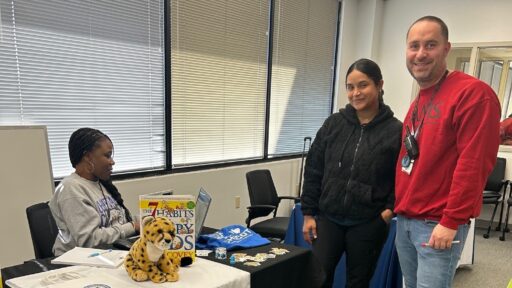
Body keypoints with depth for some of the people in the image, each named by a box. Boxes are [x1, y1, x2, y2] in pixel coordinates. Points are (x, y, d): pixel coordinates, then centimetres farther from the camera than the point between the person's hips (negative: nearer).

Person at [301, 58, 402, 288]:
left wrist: (389, 210, -12)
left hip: (369, 224, -2)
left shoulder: (395, 131, -7)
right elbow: (313, 171, 4)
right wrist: (308, 213, 2)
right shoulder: (333, 124, 1)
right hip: (328, 218, 2)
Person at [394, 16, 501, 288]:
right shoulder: (418, 102, 14)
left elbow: (474, 163, -20)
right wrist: (400, 207, 15)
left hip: (438, 225, -8)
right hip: (404, 220, 8)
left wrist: (451, 221, -19)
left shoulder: (473, 93, -14)